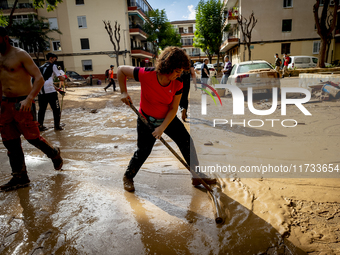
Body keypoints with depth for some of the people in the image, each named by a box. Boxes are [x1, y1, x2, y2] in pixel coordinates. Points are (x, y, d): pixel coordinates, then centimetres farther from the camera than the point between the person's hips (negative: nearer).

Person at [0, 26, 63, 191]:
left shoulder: (20, 55, -7)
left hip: (23, 103, -7)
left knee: (32, 137, -3)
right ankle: (20, 177, 19)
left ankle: (54, 154, 27)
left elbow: (39, 79, -15)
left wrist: (29, 99, -26)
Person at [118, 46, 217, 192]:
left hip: (168, 119, 4)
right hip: (146, 120, -3)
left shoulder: (178, 84, -17)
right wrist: (124, 92, -17)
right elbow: (121, 70, -14)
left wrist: (162, 127, -20)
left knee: (187, 144, 1)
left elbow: (173, 109, -12)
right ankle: (128, 177, 29)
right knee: (143, 151, 1)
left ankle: (197, 176, 17)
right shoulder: (145, 75, -27)